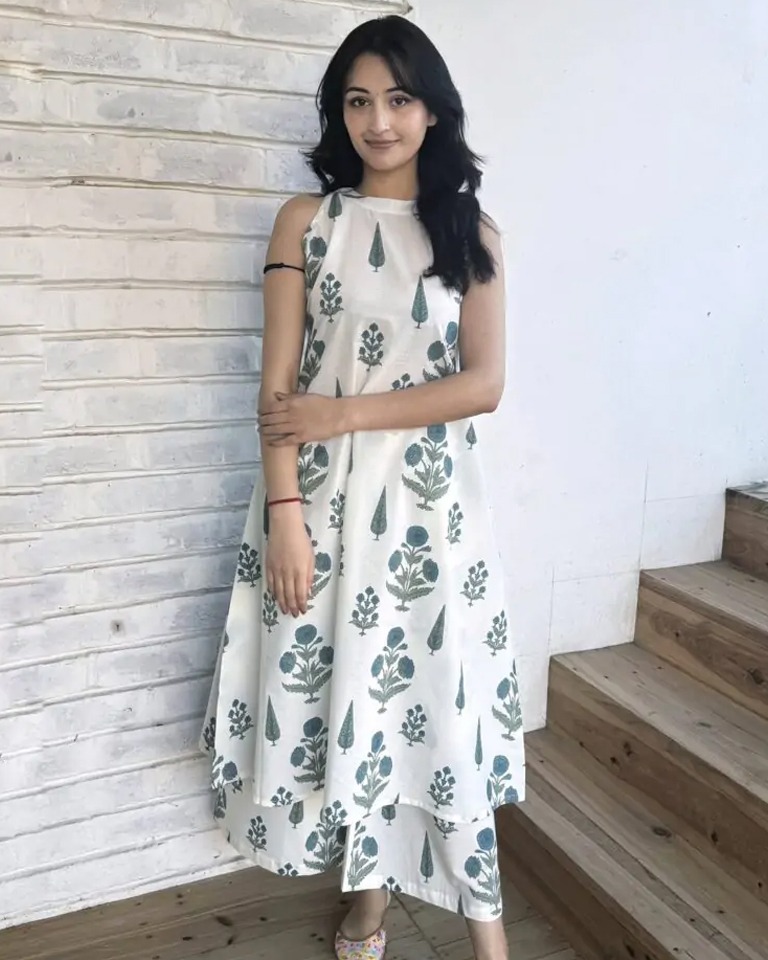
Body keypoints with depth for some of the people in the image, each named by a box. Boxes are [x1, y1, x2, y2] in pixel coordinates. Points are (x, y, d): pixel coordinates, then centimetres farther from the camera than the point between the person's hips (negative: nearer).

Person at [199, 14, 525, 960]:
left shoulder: (471, 232, 5)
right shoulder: (306, 221, 3)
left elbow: (483, 384, -4)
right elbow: (278, 388, -3)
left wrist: (347, 413, -12)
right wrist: (284, 512, -13)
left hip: (431, 502, 0)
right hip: (325, 497, 0)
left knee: (436, 691, 5)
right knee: (340, 692, 6)